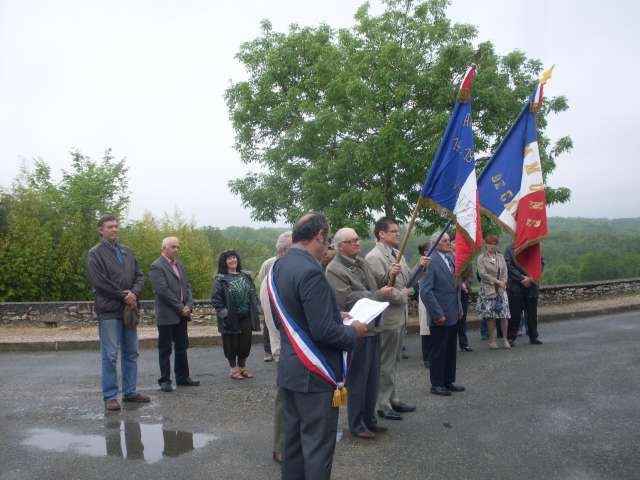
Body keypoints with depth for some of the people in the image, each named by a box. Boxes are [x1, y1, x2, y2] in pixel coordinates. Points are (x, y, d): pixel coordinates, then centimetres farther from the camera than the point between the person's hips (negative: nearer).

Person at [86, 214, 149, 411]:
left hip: (129, 309, 7)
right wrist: (123, 296, -13)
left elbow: (139, 276, 11)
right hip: (109, 311, -7)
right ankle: (110, 397, 6)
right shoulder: (95, 253, -5)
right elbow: (99, 282, -15)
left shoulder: (126, 252, 15)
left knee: (131, 353, 12)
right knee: (110, 355, -3)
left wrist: (134, 293, -9)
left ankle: (130, 392, 22)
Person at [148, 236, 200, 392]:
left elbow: (187, 287, 13)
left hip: (182, 314, 7)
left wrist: (188, 306, -3)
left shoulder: (180, 266, 15)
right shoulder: (156, 267, -10)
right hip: (166, 315, -7)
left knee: (182, 347, 13)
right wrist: (180, 308, -15)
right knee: (165, 349, 2)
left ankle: (182, 377, 23)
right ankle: (165, 380, 10)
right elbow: (163, 290, -17)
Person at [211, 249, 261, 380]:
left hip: (246, 316, 4)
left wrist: (256, 309, 7)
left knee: (246, 342, 8)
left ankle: (242, 367, 23)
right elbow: (215, 298, -8)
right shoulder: (221, 279, -5)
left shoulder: (245, 276, 10)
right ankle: (233, 369, 17)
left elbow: (253, 293, 15)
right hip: (231, 319, -4)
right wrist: (223, 311, -15)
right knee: (232, 343, 3)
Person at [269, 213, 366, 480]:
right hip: (314, 373, -9)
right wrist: (353, 331, -8)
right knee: (318, 444, 4)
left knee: (294, 437, 19)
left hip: (289, 370, 9)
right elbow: (324, 332, -26)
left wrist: (334, 316, 13)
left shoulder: (278, 267, 5)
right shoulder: (310, 271, -24)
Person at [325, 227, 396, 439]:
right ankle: (356, 425, 17)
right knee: (357, 380, 3)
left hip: (372, 327, 8)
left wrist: (392, 293, -1)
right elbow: (347, 300, -21)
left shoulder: (362, 263, 13)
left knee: (372, 378, 17)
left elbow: (376, 288, 20)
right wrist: (379, 295, -16)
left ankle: (369, 419, 31)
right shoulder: (334, 269, -14)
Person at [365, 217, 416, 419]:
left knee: (393, 362, 19)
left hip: (399, 315, 9)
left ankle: (392, 399, 31)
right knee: (386, 363, 3)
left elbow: (407, 279, 17)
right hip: (387, 317, -9)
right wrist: (402, 295, -12)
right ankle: (383, 405, 16)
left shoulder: (397, 253, 10)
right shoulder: (374, 257, -17)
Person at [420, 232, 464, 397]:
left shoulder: (450, 259, 11)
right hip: (440, 316, -8)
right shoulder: (431, 261, -15)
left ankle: (449, 381, 27)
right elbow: (425, 291, -20)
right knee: (438, 351, 4)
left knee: (451, 350, 15)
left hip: (453, 315, 8)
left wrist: (459, 308, 14)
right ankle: (436, 384, 15)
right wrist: (438, 314, -19)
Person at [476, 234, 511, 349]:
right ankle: (492, 340, 6)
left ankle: (505, 339, 8)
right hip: (488, 290, -3)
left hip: (501, 289, 3)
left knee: (504, 315, -1)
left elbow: (505, 272, 7)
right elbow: (482, 274, -9)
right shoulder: (481, 258, 0)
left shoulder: (500, 256, 12)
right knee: (490, 316, -2)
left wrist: (503, 283, -9)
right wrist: (497, 281, -11)